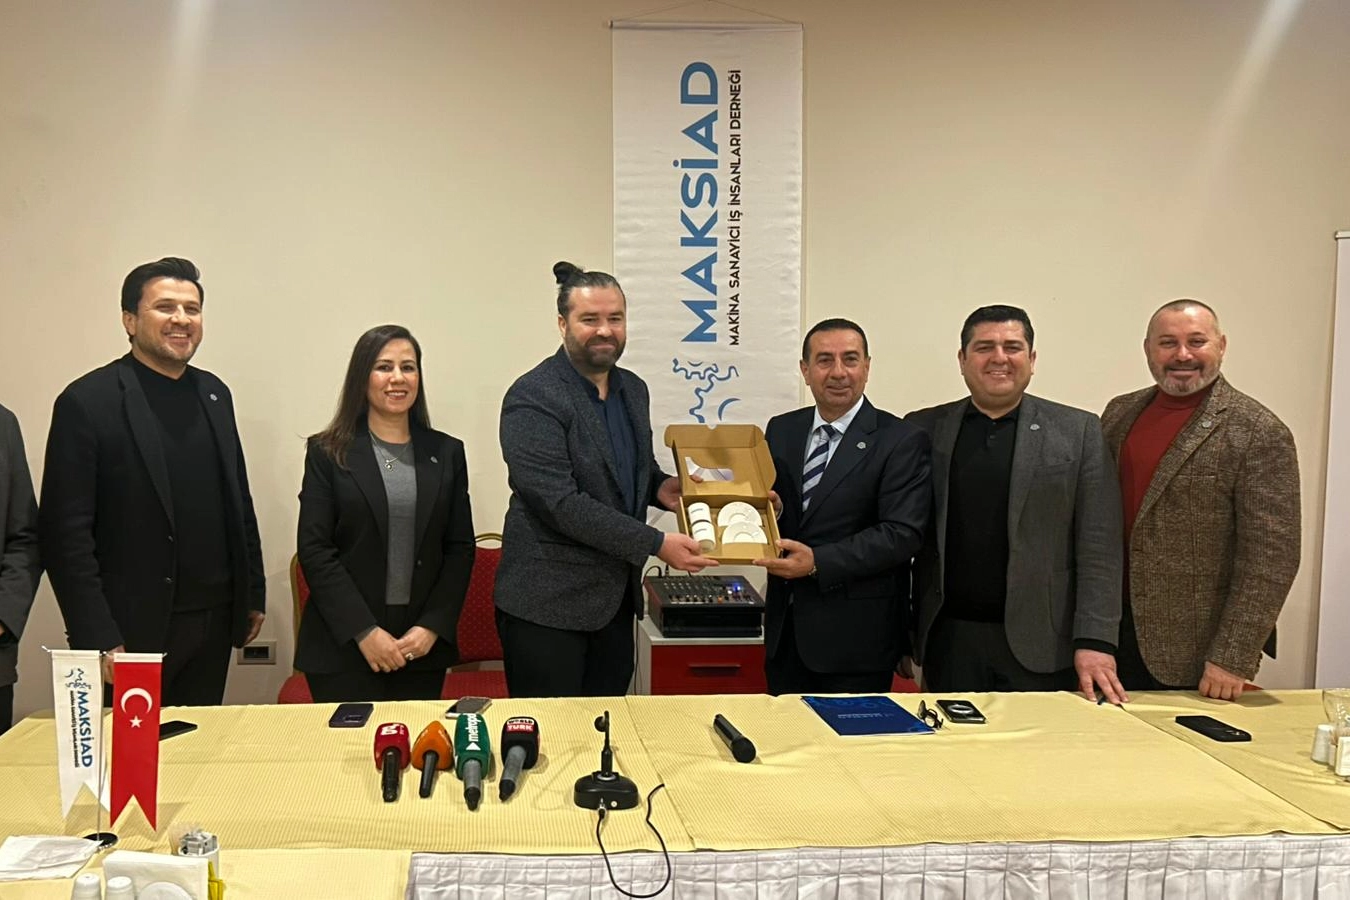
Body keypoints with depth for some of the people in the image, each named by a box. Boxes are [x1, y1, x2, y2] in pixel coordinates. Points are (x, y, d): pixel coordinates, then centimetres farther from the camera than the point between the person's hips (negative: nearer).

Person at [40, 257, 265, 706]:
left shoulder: (215, 394, 9)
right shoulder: (87, 402, -9)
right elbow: (65, 533, -11)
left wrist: (254, 594, 13)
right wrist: (98, 638, -14)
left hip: (215, 622, 5)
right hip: (132, 630, -5)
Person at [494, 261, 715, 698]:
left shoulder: (633, 389, 10)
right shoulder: (533, 398, -15)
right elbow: (560, 502, -22)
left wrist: (658, 486, 0)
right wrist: (655, 543, -21)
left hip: (616, 595, 7)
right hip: (548, 601, -7)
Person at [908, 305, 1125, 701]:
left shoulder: (1078, 431, 2)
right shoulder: (924, 430, 6)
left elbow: (1098, 547, -2)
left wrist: (1095, 641, -9)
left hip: (1042, 645, -1)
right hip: (949, 639, 1)